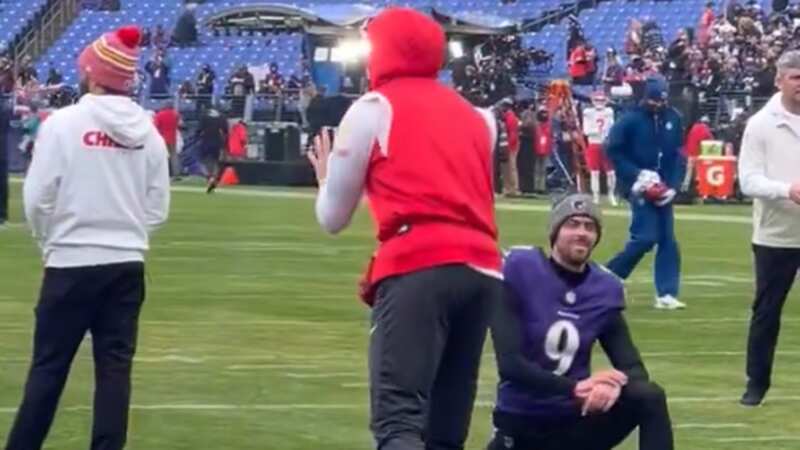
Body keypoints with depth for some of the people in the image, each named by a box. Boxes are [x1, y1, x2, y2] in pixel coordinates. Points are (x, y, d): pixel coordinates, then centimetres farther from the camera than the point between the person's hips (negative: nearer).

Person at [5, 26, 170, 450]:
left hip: (72, 265, -3)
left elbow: (37, 198, -9)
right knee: (115, 367, 6)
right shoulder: (149, 133, 4)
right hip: (127, 265, 3)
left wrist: (49, 241, 8)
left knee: (49, 366, 3)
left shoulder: (63, 123, -9)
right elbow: (157, 209, 5)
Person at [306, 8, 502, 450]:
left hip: (416, 269, -6)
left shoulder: (373, 108, 8)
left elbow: (333, 219, 12)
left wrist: (326, 175, 32)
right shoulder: (474, 116, 24)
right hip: (481, 271, 6)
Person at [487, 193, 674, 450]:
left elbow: (632, 367, -4)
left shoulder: (603, 289, 0)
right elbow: (509, 364, -20)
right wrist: (575, 388, -32)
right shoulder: (520, 272, -12)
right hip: (521, 425, -2)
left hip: (575, 421, 2)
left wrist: (614, 384, -30)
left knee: (649, 397, -21)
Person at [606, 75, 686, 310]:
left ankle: (666, 294, 6)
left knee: (667, 240, 3)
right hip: (640, 187, -6)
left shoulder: (673, 119, 3)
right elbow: (614, 152, -9)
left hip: (662, 188, 6)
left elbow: (678, 155, 7)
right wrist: (638, 175, -15)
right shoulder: (631, 119, -11)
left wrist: (673, 186, -4)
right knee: (645, 237, -14)